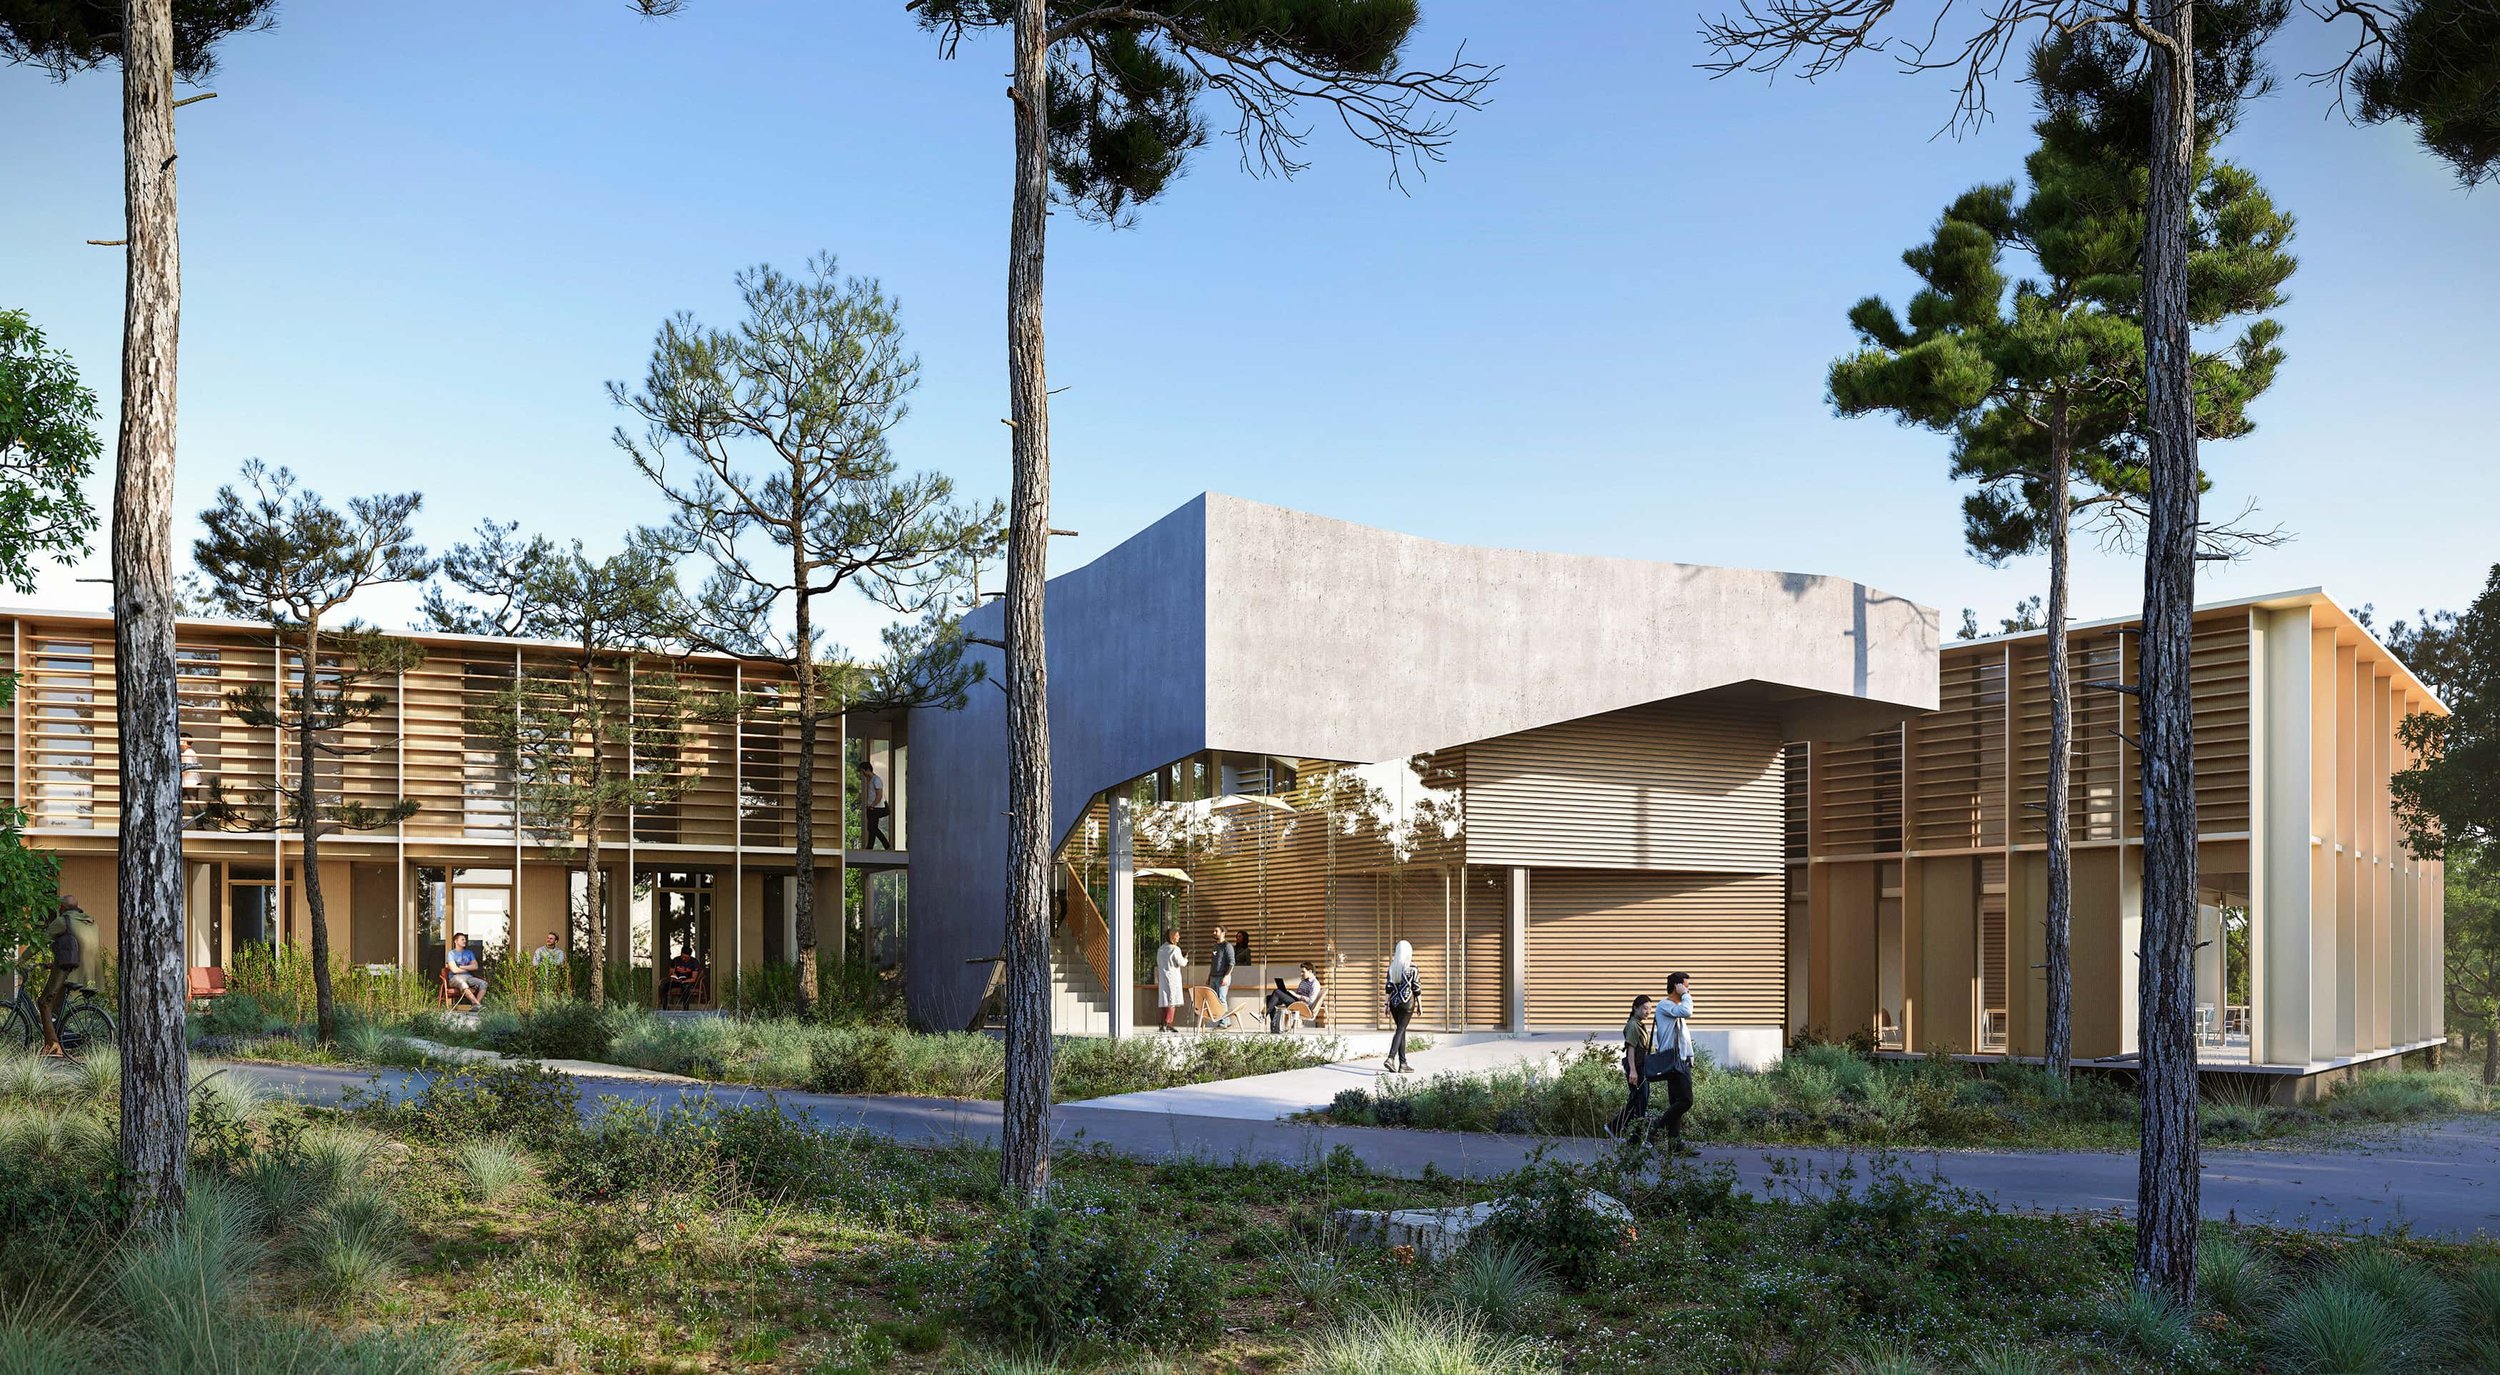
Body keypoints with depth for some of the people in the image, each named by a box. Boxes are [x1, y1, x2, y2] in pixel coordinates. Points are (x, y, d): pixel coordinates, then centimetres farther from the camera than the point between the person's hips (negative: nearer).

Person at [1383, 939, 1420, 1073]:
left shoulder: (1392, 967, 4)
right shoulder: (1412, 967, -8)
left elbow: (1388, 987, 6)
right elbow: (1417, 988, -5)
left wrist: (1387, 1004, 11)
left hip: (1394, 1002, 5)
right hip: (1407, 1002, -5)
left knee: (1401, 1030, 13)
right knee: (1400, 1030, -5)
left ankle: (1403, 1064, 15)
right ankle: (1391, 1059, -21)